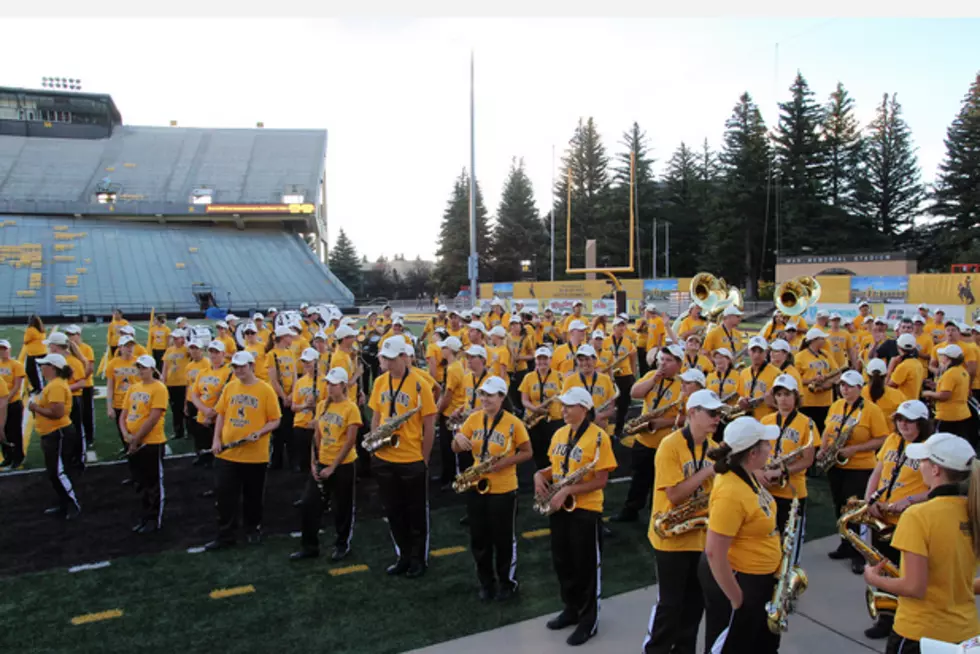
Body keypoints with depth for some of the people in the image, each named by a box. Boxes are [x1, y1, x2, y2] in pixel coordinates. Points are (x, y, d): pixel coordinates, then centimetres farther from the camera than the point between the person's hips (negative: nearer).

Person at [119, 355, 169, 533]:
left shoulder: (158, 388, -12)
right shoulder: (133, 388, 12)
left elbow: (153, 418, -18)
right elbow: (123, 413, 11)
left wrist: (137, 439, -16)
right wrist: (126, 434, -7)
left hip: (151, 443, -8)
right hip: (133, 444, 8)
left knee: (154, 484, 3)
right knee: (142, 482, 18)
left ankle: (155, 520, 13)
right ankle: (146, 517, 30)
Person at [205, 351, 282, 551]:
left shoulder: (265, 389, -8)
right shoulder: (229, 387, 5)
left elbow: (275, 421, -6)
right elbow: (221, 414, 11)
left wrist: (259, 433, -21)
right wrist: (216, 439, 1)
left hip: (255, 454, -3)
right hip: (226, 452, 3)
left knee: (253, 496, 12)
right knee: (224, 495, 4)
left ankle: (253, 529, 32)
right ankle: (226, 536, 15)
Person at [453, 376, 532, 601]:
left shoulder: (513, 423, -12)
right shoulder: (474, 418, 1)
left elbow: (527, 452, -6)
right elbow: (456, 449, 4)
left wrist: (505, 462, -20)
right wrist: (458, 437, -19)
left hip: (503, 490, -4)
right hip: (476, 487, 4)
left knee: (504, 539, 8)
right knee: (479, 539, 13)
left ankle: (508, 583, 27)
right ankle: (486, 582, 30)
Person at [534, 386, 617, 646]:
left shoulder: (598, 437, -15)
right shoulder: (559, 434, 7)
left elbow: (601, 480, -18)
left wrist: (567, 491, -23)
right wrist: (541, 474, -4)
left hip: (585, 510, -7)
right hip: (558, 507, 7)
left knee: (586, 566, 4)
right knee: (562, 562, 17)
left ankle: (589, 620, 19)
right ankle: (571, 609, 35)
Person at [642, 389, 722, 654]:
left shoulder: (713, 447, 4)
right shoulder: (670, 445, -18)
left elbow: (714, 487, 9)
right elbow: (675, 494, -23)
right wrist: (708, 471, -23)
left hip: (702, 534, 7)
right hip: (673, 537, -6)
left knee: (695, 601, 16)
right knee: (670, 602, 3)